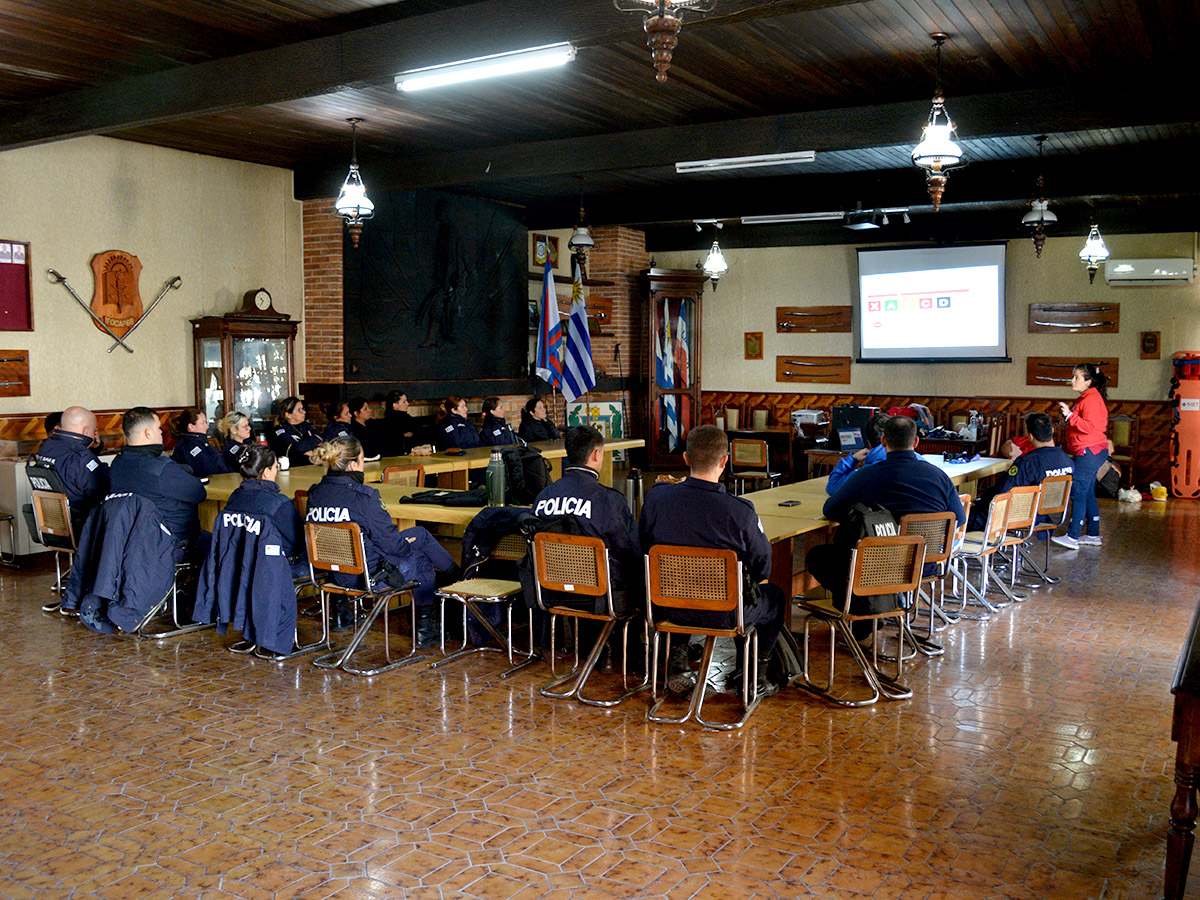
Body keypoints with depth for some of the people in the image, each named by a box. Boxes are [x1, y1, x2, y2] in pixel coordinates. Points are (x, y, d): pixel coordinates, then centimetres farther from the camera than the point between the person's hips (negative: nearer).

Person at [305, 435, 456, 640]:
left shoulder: (315, 493, -3)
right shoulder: (362, 497, -24)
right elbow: (390, 542, -19)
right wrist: (406, 545, 5)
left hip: (335, 574, 7)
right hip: (369, 574, -7)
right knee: (421, 560, 19)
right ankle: (424, 630, 30)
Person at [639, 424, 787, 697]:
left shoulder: (657, 497, -15)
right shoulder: (740, 511, -24)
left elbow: (644, 547, 1)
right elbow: (763, 569, -12)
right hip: (726, 614, -3)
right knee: (774, 597, 28)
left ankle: (677, 658, 32)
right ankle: (757, 675, 33)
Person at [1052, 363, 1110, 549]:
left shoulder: (1091, 399, -15)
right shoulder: (1086, 398, 18)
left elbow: (1090, 427, -24)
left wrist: (1070, 415, -26)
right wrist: (1069, 418, 16)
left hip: (1089, 452, -11)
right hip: (1089, 452, 11)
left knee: (1078, 492, -11)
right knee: (1088, 493, 14)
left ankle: (1072, 537, -11)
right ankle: (1093, 534, 20)